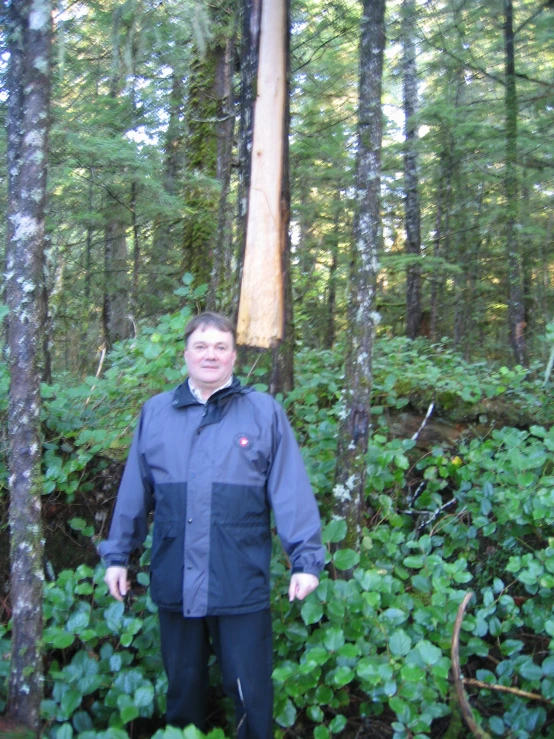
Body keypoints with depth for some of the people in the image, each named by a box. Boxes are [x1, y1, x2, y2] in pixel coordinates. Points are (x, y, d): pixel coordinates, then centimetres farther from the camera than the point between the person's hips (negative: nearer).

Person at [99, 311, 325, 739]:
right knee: (182, 687, 19)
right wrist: (117, 554, 12)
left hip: (242, 585, -2)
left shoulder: (265, 412, 0)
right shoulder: (155, 413, 7)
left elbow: (291, 491, -4)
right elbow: (134, 491, 10)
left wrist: (306, 558, -8)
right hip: (174, 582, 3)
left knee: (251, 691, 8)